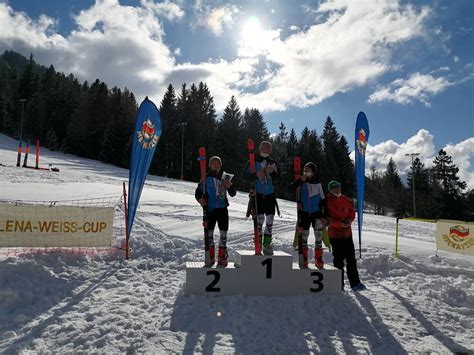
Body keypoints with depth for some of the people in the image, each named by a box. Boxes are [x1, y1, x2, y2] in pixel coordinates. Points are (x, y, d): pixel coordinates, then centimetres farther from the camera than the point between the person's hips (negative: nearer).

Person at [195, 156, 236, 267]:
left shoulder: (225, 177, 7)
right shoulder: (206, 178, 4)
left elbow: (233, 194, 8)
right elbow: (198, 192, 6)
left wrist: (230, 186, -12)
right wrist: (200, 199, -15)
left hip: (223, 209, 1)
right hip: (210, 209, -1)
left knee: (223, 233, 2)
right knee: (209, 232, 2)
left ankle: (222, 257, 14)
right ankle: (210, 256, 16)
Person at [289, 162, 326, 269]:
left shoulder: (318, 184, 0)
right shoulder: (301, 183, 0)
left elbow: (323, 201, 2)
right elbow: (290, 188, -15)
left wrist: (323, 216, -2)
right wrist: (300, 180, -19)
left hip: (317, 213, 0)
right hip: (304, 213, 0)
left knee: (319, 236, 2)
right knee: (303, 236, 4)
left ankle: (318, 260, 14)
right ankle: (303, 260, 13)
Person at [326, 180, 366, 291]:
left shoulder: (345, 200, 8)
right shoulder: (328, 202, -9)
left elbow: (352, 212, 13)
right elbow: (326, 218, -12)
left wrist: (350, 220, -8)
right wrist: (339, 223, -20)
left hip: (347, 233, 5)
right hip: (335, 234, -5)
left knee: (351, 259, 6)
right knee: (339, 259, 2)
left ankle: (355, 283, 14)